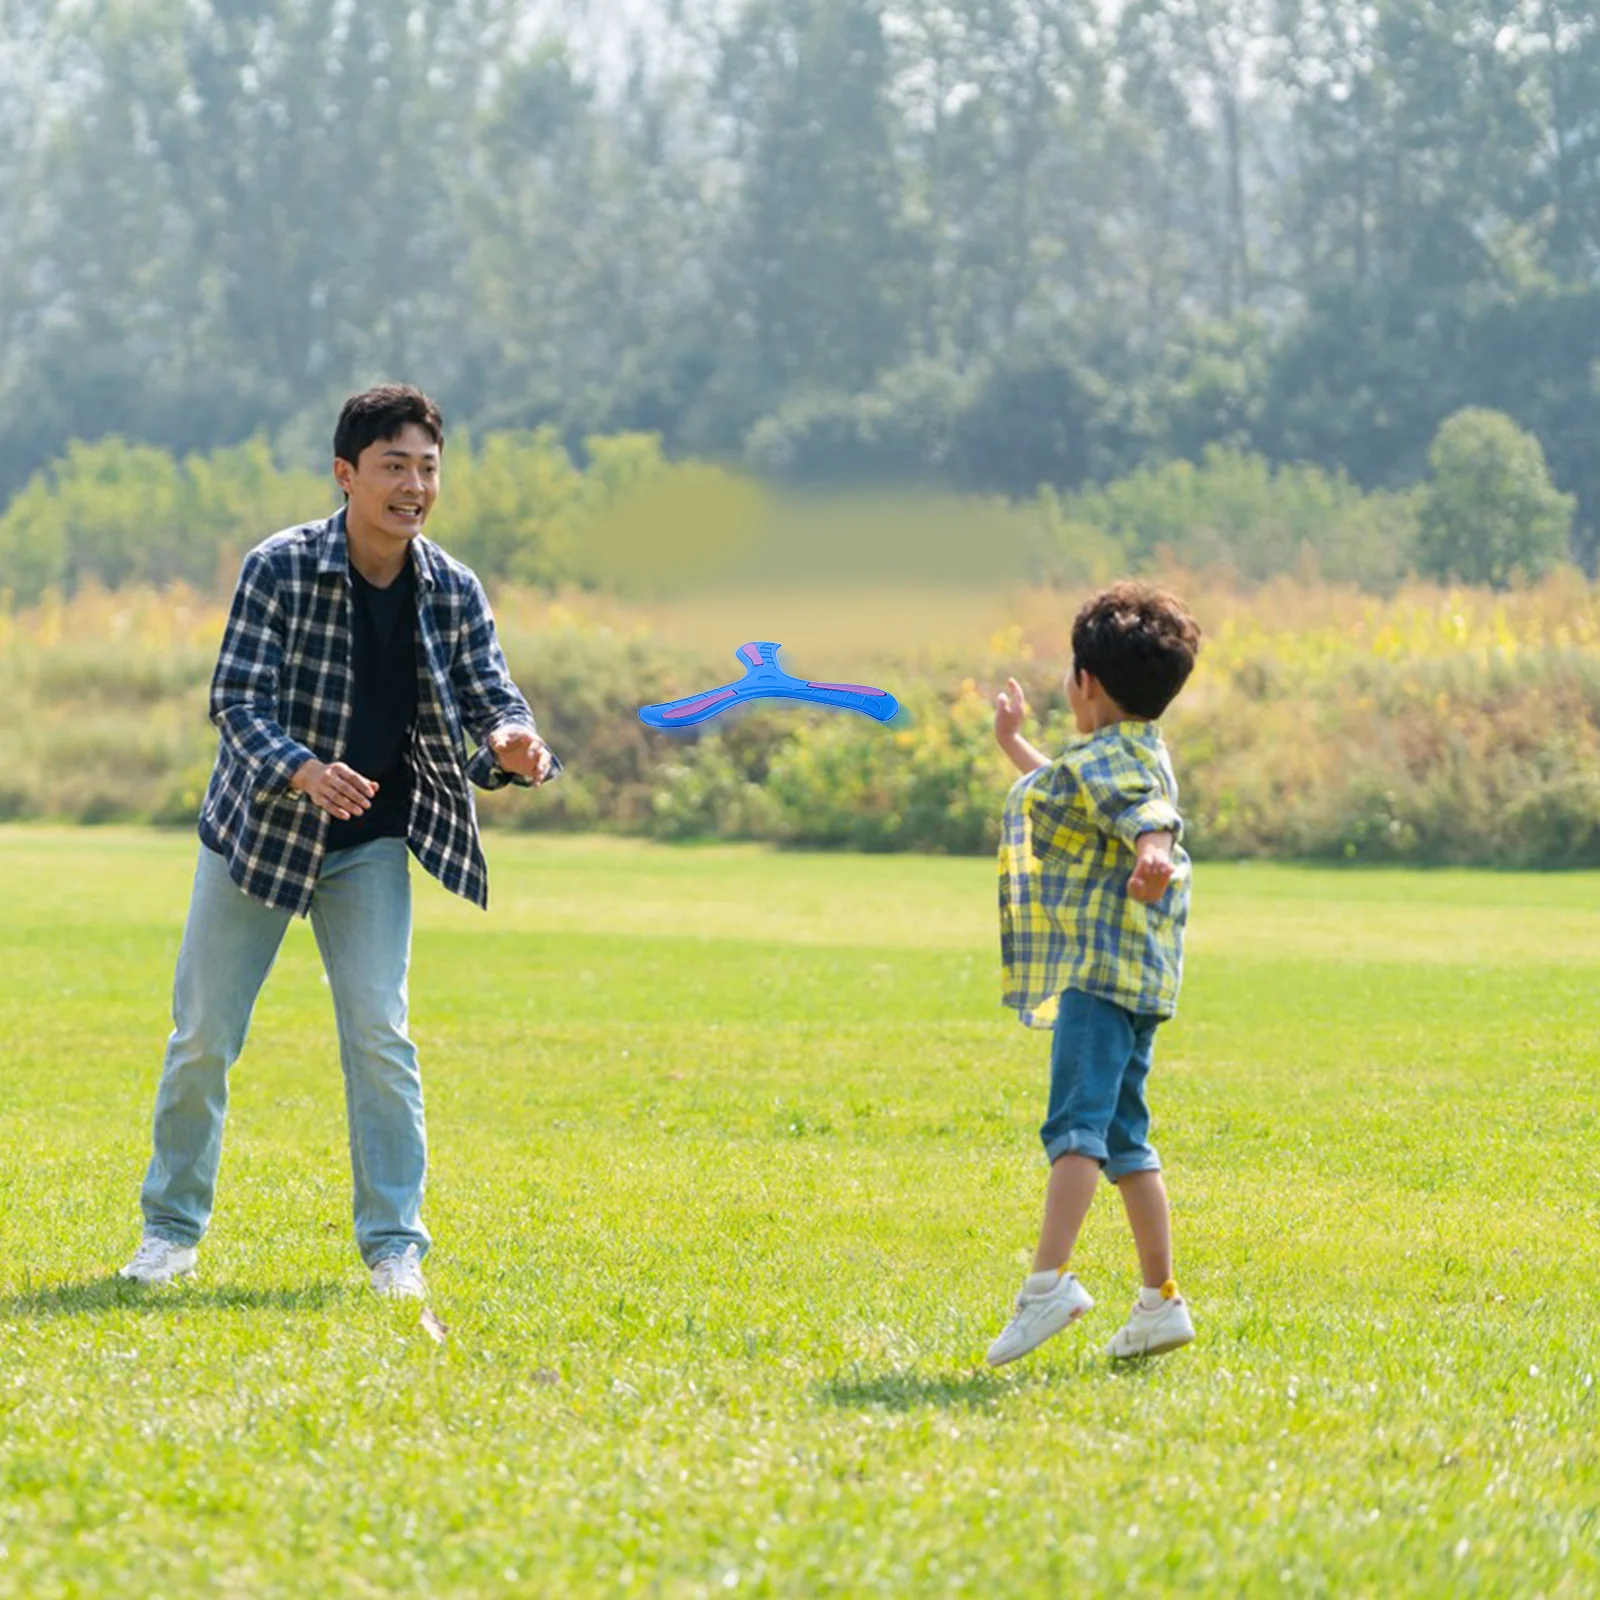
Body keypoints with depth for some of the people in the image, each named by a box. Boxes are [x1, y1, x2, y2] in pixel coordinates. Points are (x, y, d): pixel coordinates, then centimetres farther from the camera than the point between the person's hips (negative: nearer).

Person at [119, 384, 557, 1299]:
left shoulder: (454, 594, -8)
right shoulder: (279, 570, -18)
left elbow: (490, 698, -9)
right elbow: (237, 699, -22)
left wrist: (514, 745, -35)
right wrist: (302, 771, -41)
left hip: (372, 845, 1)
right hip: (259, 829, -1)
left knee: (380, 1037, -8)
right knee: (205, 1038, 5)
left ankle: (395, 1245, 0)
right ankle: (172, 1229, 21)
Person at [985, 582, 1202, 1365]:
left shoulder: (1109, 761, -10)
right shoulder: (1134, 756, 23)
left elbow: (1147, 813, -32)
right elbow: (1069, 798, 45)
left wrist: (1153, 856, -54)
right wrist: (1014, 745, 58)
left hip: (1100, 972, -11)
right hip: (1136, 973, 11)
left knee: (1076, 1123, -20)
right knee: (1122, 1137, 15)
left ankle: (1050, 1280, -32)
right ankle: (1160, 1300, 17)